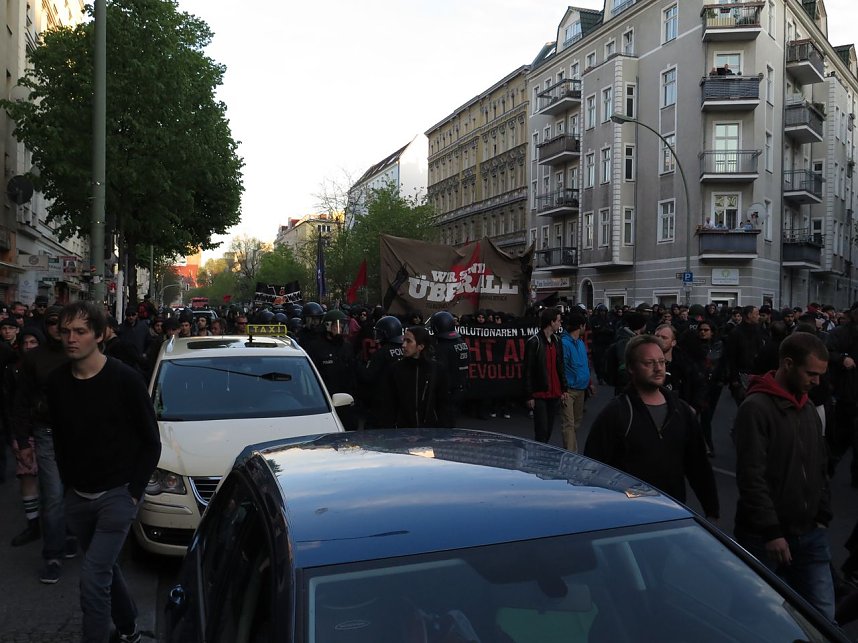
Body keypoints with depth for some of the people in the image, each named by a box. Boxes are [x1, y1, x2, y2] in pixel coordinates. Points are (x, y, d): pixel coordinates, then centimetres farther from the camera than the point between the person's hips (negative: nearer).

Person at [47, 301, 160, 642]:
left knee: (93, 578, -10)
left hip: (116, 494, -5)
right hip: (77, 496, 5)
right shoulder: (57, 381, -1)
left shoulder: (125, 380, -15)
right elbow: (59, 436, 13)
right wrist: (68, 480, 9)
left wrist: (133, 492, -11)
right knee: (105, 569, 20)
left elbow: (151, 443, -9)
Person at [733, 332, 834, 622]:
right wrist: (772, 532, -18)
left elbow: (820, 469, 18)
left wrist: (823, 516, 10)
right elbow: (751, 477, -18)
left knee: (823, 614, 6)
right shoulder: (756, 408, -15)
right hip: (765, 537, -6)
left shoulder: (809, 410, 11)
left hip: (810, 534, 7)